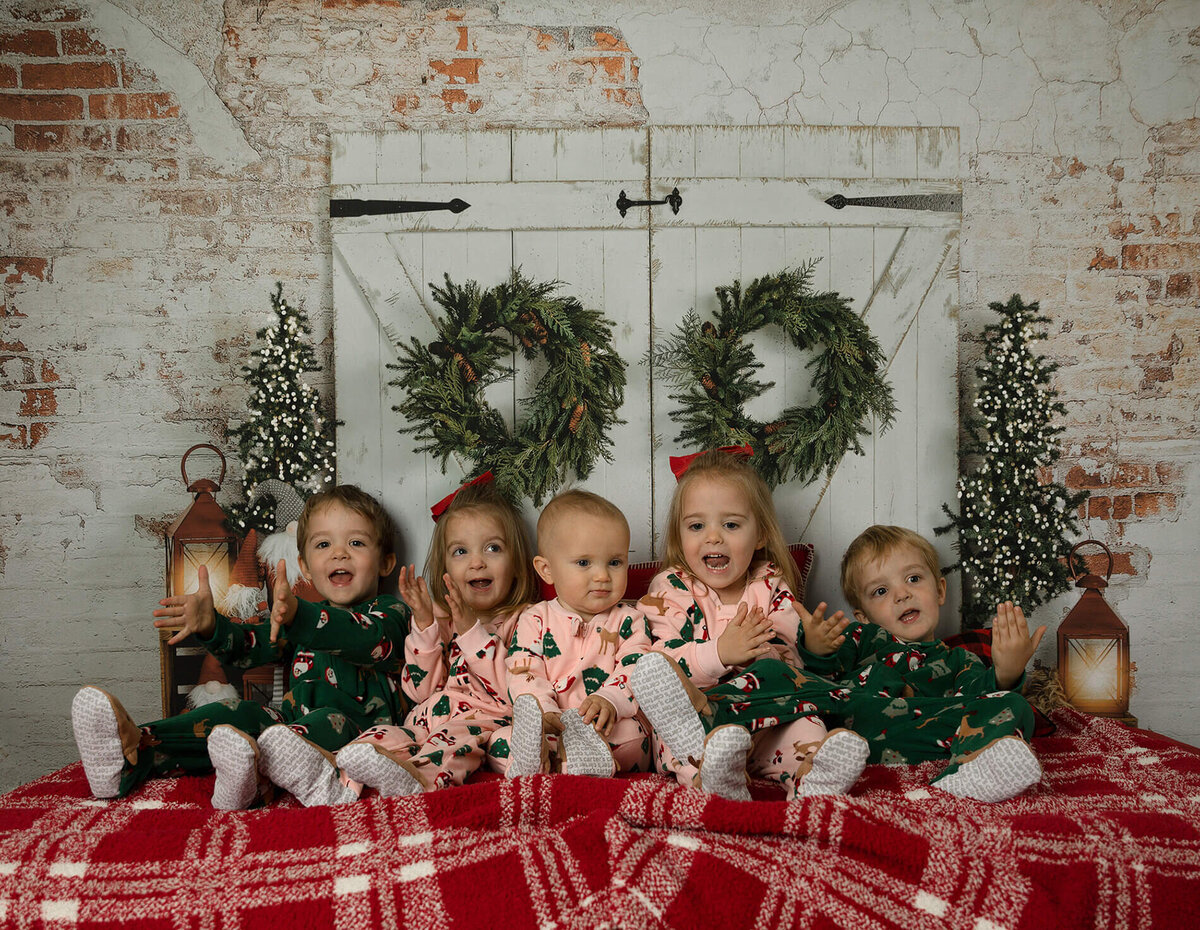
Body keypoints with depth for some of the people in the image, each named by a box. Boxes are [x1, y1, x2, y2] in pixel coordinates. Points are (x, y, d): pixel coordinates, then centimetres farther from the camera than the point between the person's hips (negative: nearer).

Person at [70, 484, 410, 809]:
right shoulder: (303, 617, 26)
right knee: (238, 714, -14)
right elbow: (250, 645, 16)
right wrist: (211, 626, -8)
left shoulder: (389, 612, 3)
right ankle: (135, 753, -33)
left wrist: (297, 616, -39)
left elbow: (366, 639, -21)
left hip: (360, 727, -7)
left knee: (330, 721, -36)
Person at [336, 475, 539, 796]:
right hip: (425, 724, 7)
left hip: (483, 723, -7)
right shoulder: (442, 620, 21)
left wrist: (471, 629, -13)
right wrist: (424, 624, -1)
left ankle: (414, 778, -65)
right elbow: (421, 690, 10)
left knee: (461, 735, -38)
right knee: (380, 736, -21)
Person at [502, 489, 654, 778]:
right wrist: (543, 711, -23)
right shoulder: (535, 620, 11)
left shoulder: (630, 621, 11)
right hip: (549, 729, 0)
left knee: (633, 732, -32)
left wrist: (609, 700, -27)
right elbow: (524, 673, -1)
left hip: (608, 730, 0)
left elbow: (635, 670, -4)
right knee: (500, 740, -25)